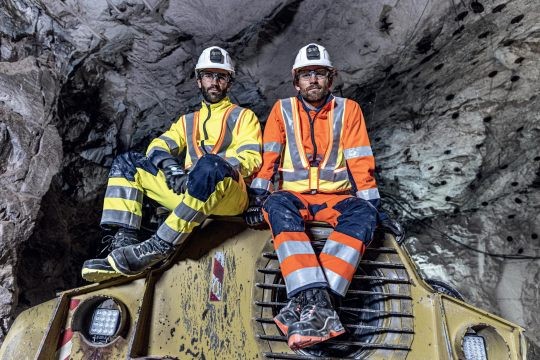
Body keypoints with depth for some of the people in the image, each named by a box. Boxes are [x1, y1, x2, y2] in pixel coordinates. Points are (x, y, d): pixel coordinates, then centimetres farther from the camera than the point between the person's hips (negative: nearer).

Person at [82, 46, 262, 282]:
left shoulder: (243, 116, 14)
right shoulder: (187, 121, 27)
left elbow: (251, 158, -1)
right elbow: (159, 146, 14)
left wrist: (214, 167, -17)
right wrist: (170, 165, -10)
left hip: (229, 196, -4)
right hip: (188, 192, 5)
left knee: (209, 165, -38)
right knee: (126, 162, -3)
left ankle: (159, 247, -33)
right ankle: (125, 242, -19)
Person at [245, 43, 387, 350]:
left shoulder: (348, 109, 8)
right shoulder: (283, 109, 9)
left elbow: (361, 161, 3)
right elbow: (268, 157, 2)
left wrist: (371, 201, -5)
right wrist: (257, 196, -9)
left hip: (336, 197, 1)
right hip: (294, 195, 0)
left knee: (364, 212, -32)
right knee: (277, 205, -35)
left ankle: (308, 302, -43)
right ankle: (315, 300, -47)